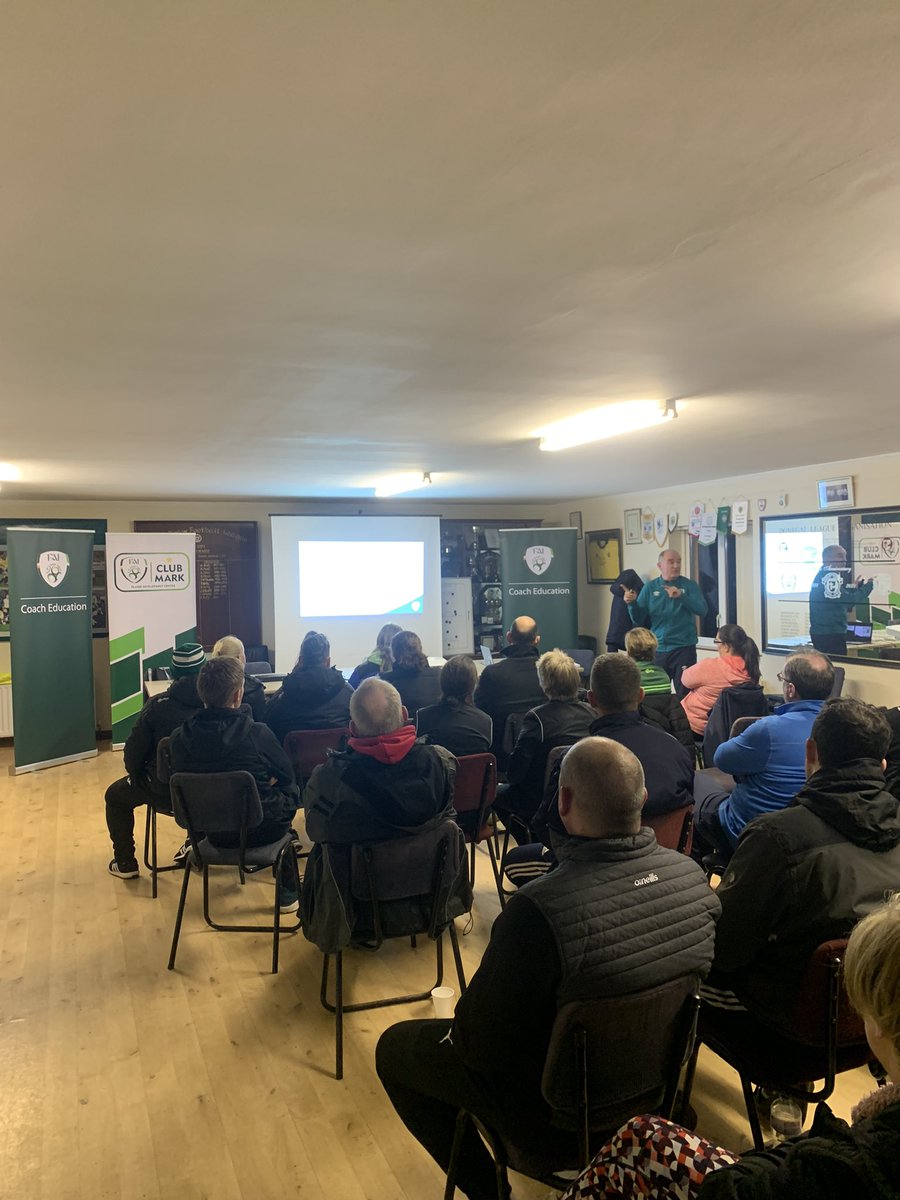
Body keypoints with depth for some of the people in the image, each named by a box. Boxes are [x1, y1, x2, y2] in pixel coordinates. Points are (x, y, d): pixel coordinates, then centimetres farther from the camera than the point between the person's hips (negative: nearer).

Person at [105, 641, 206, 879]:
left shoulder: (157, 705, -16)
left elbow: (134, 749, -9)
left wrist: (136, 775, 12)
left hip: (163, 792, -2)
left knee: (115, 795, 26)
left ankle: (125, 863, 28)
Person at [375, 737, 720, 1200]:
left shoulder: (538, 910, -36)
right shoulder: (691, 876, -16)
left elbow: (480, 1043, -23)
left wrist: (461, 1024, 1)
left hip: (564, 1114, -6)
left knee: (394, 1048, 13)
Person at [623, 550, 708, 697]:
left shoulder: (689, 585, 2)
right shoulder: (650, 588, 5)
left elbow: (702, 610, -11)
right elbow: (638, 620, 3)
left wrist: (681, 596, -24)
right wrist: (632, 603, -17)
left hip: (684, 648, -2)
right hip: (657, 649, 2)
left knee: (685, 695, -1)